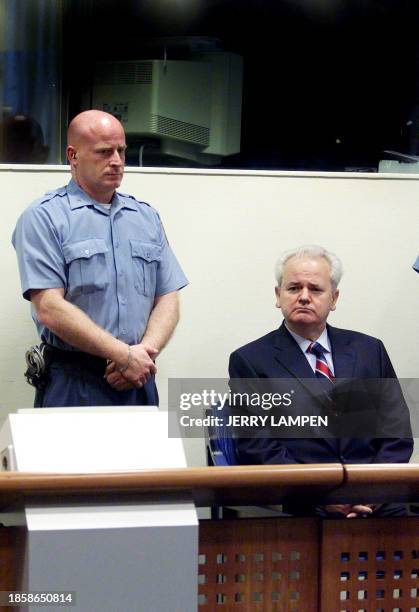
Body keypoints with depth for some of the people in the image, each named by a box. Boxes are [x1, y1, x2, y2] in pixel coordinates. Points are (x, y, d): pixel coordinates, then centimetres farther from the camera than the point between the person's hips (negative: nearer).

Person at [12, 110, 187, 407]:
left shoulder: (147, 217, 14)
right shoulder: (43, 217, -4)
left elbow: (168, 299, 10)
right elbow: (50, 309, -13)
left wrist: (146, 351, -10)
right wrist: (125, 355, -15)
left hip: (138, 382, 5)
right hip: (73, 386, -5)